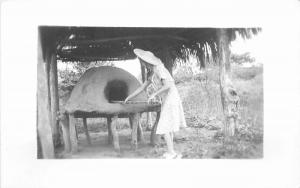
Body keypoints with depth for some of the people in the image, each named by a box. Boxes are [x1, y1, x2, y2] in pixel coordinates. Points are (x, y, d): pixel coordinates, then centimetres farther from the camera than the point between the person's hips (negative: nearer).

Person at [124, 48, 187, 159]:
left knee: (164, 127, -9)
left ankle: (171, 153, -7)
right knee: (168, 126, 12)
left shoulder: (159, 69, -15)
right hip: (166, 101, 10)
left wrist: (154, 94, -20)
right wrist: (129, 97, 22)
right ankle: (171, 152, 17)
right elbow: (142, 88, 20)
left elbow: (168, 85, -24)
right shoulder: (151, 73, 13)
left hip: (171, 99, -10)